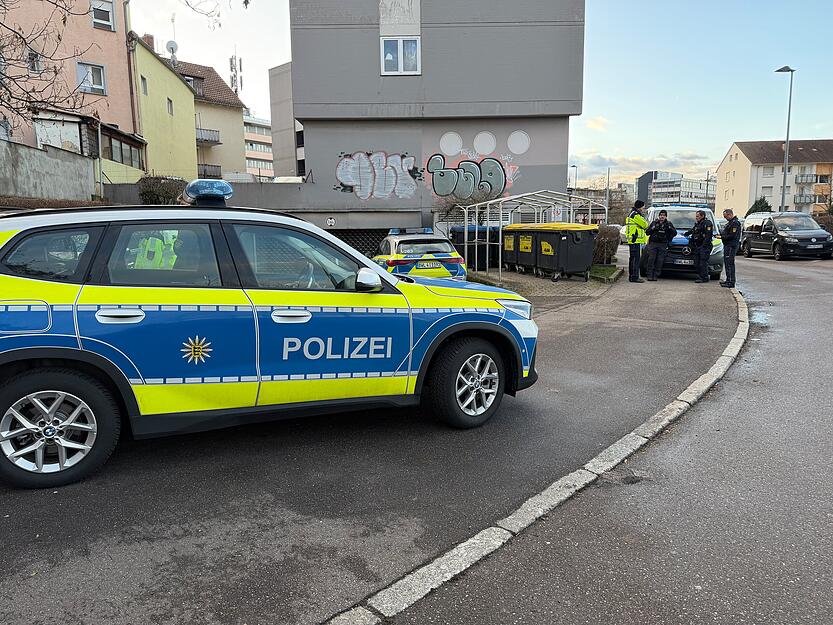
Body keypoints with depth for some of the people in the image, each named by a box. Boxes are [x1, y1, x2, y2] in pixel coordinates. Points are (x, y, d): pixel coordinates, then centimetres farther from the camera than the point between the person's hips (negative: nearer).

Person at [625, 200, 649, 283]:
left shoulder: (631, 214, 21)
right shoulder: (635, 214, -13)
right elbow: (644, 224, -10)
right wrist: (645, 219, 8)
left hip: (632, 241, 11)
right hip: (636, 240, -11)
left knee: (633, 258, 13)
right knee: (637, 259, -10)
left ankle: (631, 276, 18)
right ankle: (634, 277, -12)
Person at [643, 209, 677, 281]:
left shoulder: (669, 224, 12)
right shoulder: (654, 222, 13)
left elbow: (675, 233, 5)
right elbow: (647, 232, 10)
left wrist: (669, 228, -12)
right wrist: (652, 229, -9)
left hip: (663, 245, 0)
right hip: (653, 243, 0)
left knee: (659, 261, -5)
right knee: (651, 260, -7)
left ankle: (655, 276, -1)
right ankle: (650, 276, -5)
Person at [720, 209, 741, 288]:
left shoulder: (735, 223, -14)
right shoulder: (730, 222, 19)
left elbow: (732, 236, -20)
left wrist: (722, 237, -16)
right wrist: (721, 234, 10)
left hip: (731, 246, -11)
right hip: (727, 245, 11)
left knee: (730, 263, -11)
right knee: (726, 263, 15)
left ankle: (731, 282, -12)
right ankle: (728, 279, 24)